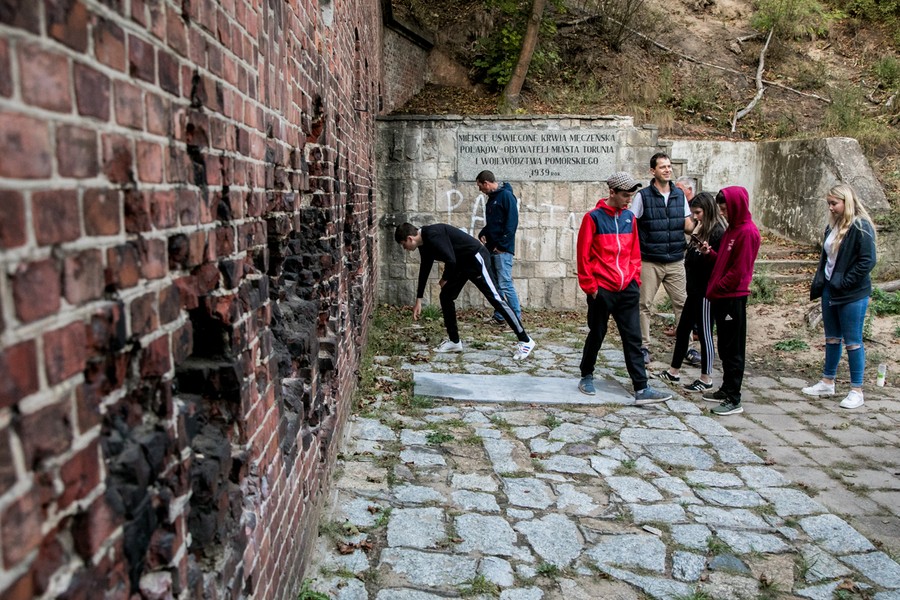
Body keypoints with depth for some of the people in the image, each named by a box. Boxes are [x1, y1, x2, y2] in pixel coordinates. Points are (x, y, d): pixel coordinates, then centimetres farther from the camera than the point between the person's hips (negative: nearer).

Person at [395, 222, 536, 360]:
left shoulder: (433, 235, -24)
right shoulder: (425, 244, 8)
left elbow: (450, 260, -29)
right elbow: (424, 270, 19)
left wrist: (445, 279, -7)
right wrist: (418, 300, 23)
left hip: (475, 258, -10)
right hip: (461, 263, 10)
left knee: (494, 298, -12)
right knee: (446, 296, 8)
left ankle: (525, 341, -8)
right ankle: (454, 341, 16)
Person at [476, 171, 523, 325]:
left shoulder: (506, 195, -9)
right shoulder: (491, 199, 18)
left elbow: (512, 221, -16)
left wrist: (502, 245, -16)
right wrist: (483, 234, 6)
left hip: (502, 250, -9)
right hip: (491, 249, 9)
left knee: (505, 284, -11)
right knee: (494, 284, 11)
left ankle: (517, 318, -5)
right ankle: (499, 316, 19)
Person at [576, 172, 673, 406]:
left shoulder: (629, 217, 8)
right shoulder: (593, 217, -7)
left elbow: (634, 252, 14)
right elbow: (583, 255, -7)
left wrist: (635, 279, 7)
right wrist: (590, 286, -8)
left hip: (627, 289, 5)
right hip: (602, 290, -4)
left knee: (633, 338, 3)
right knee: (596, 335, 9)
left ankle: (641, 389, 5)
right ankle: (586, 377, 28)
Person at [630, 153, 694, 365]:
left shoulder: (679, 195, 9)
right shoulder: (643, 196, -3)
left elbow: (688, 226, 10)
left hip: (676, 261, 3)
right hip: (649, 262, -3)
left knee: (682, 303, 4)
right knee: (644, 305, 2)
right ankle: (644, 347, 13)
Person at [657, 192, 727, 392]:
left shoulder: (717, 232, -14)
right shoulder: (702, 229, 14)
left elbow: (718, 263, -19)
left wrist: (706, 253, -33)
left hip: (706, 291, -9)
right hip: (695, 289, 10)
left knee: (705, 333, 0)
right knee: (682, 329, 14)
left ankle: (706, 379, 11)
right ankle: (674, 372, 25)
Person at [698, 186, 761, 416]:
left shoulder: (747, 232, -14)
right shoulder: (732, 229, 15)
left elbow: (739, 270, -18)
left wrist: (716, 289, -11)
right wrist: (710, 252, 2)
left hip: (733, 298, -9)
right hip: (721, 298, 9)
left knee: (733, 350, -3)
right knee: (725, 347, 16)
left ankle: (733, 400, 4)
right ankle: (726, 390, 26)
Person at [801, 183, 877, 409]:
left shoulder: (861, 227, -14)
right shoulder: (833, 226, 10)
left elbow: (867, 261, -18)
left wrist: (843, 283, -18)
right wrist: (818, 283, 8)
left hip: (852, 295, -8)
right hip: (830, 291, 8)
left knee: (852, 341, 1)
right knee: (831, 338, 16)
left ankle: (857, 391, 11)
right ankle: (827, 383, 27)